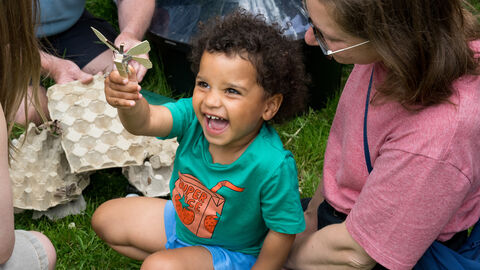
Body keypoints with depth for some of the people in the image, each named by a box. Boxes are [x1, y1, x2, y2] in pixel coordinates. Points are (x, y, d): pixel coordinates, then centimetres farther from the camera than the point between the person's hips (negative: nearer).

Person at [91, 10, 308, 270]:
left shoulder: (273, 167, -36)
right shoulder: (192, 117, -25)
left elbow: (283, 230, -24)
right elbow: (146, 121, -42)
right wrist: (129, 102, -64)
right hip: (182, 220, 6)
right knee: (105, 218, 13)